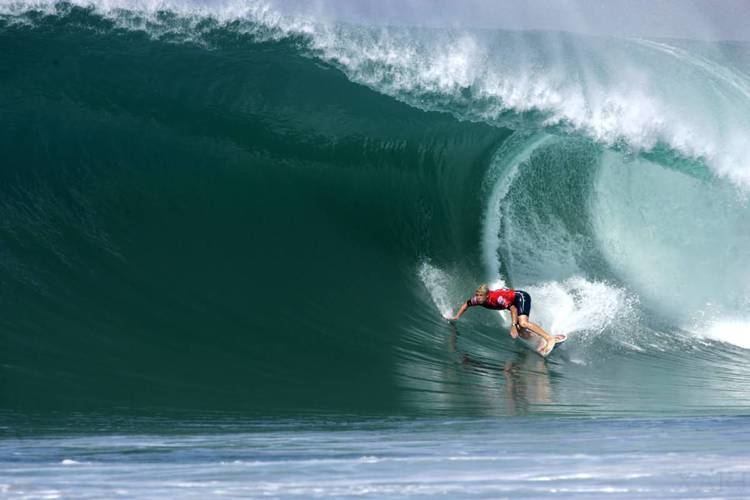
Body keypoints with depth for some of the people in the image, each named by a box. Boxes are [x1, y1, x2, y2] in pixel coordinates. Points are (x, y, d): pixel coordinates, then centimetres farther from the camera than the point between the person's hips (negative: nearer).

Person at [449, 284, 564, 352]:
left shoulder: (497, 298, -35)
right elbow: (466, 304, 8)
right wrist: (457, 317, 2)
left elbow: (513, 308, -34)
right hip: (514, 301, 9)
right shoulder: (477, 299, -12)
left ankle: (550, 338, -40)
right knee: (519, 330, 1)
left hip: (521, 297, -9)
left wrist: (513, 325, -38)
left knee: (523, 323, -31)